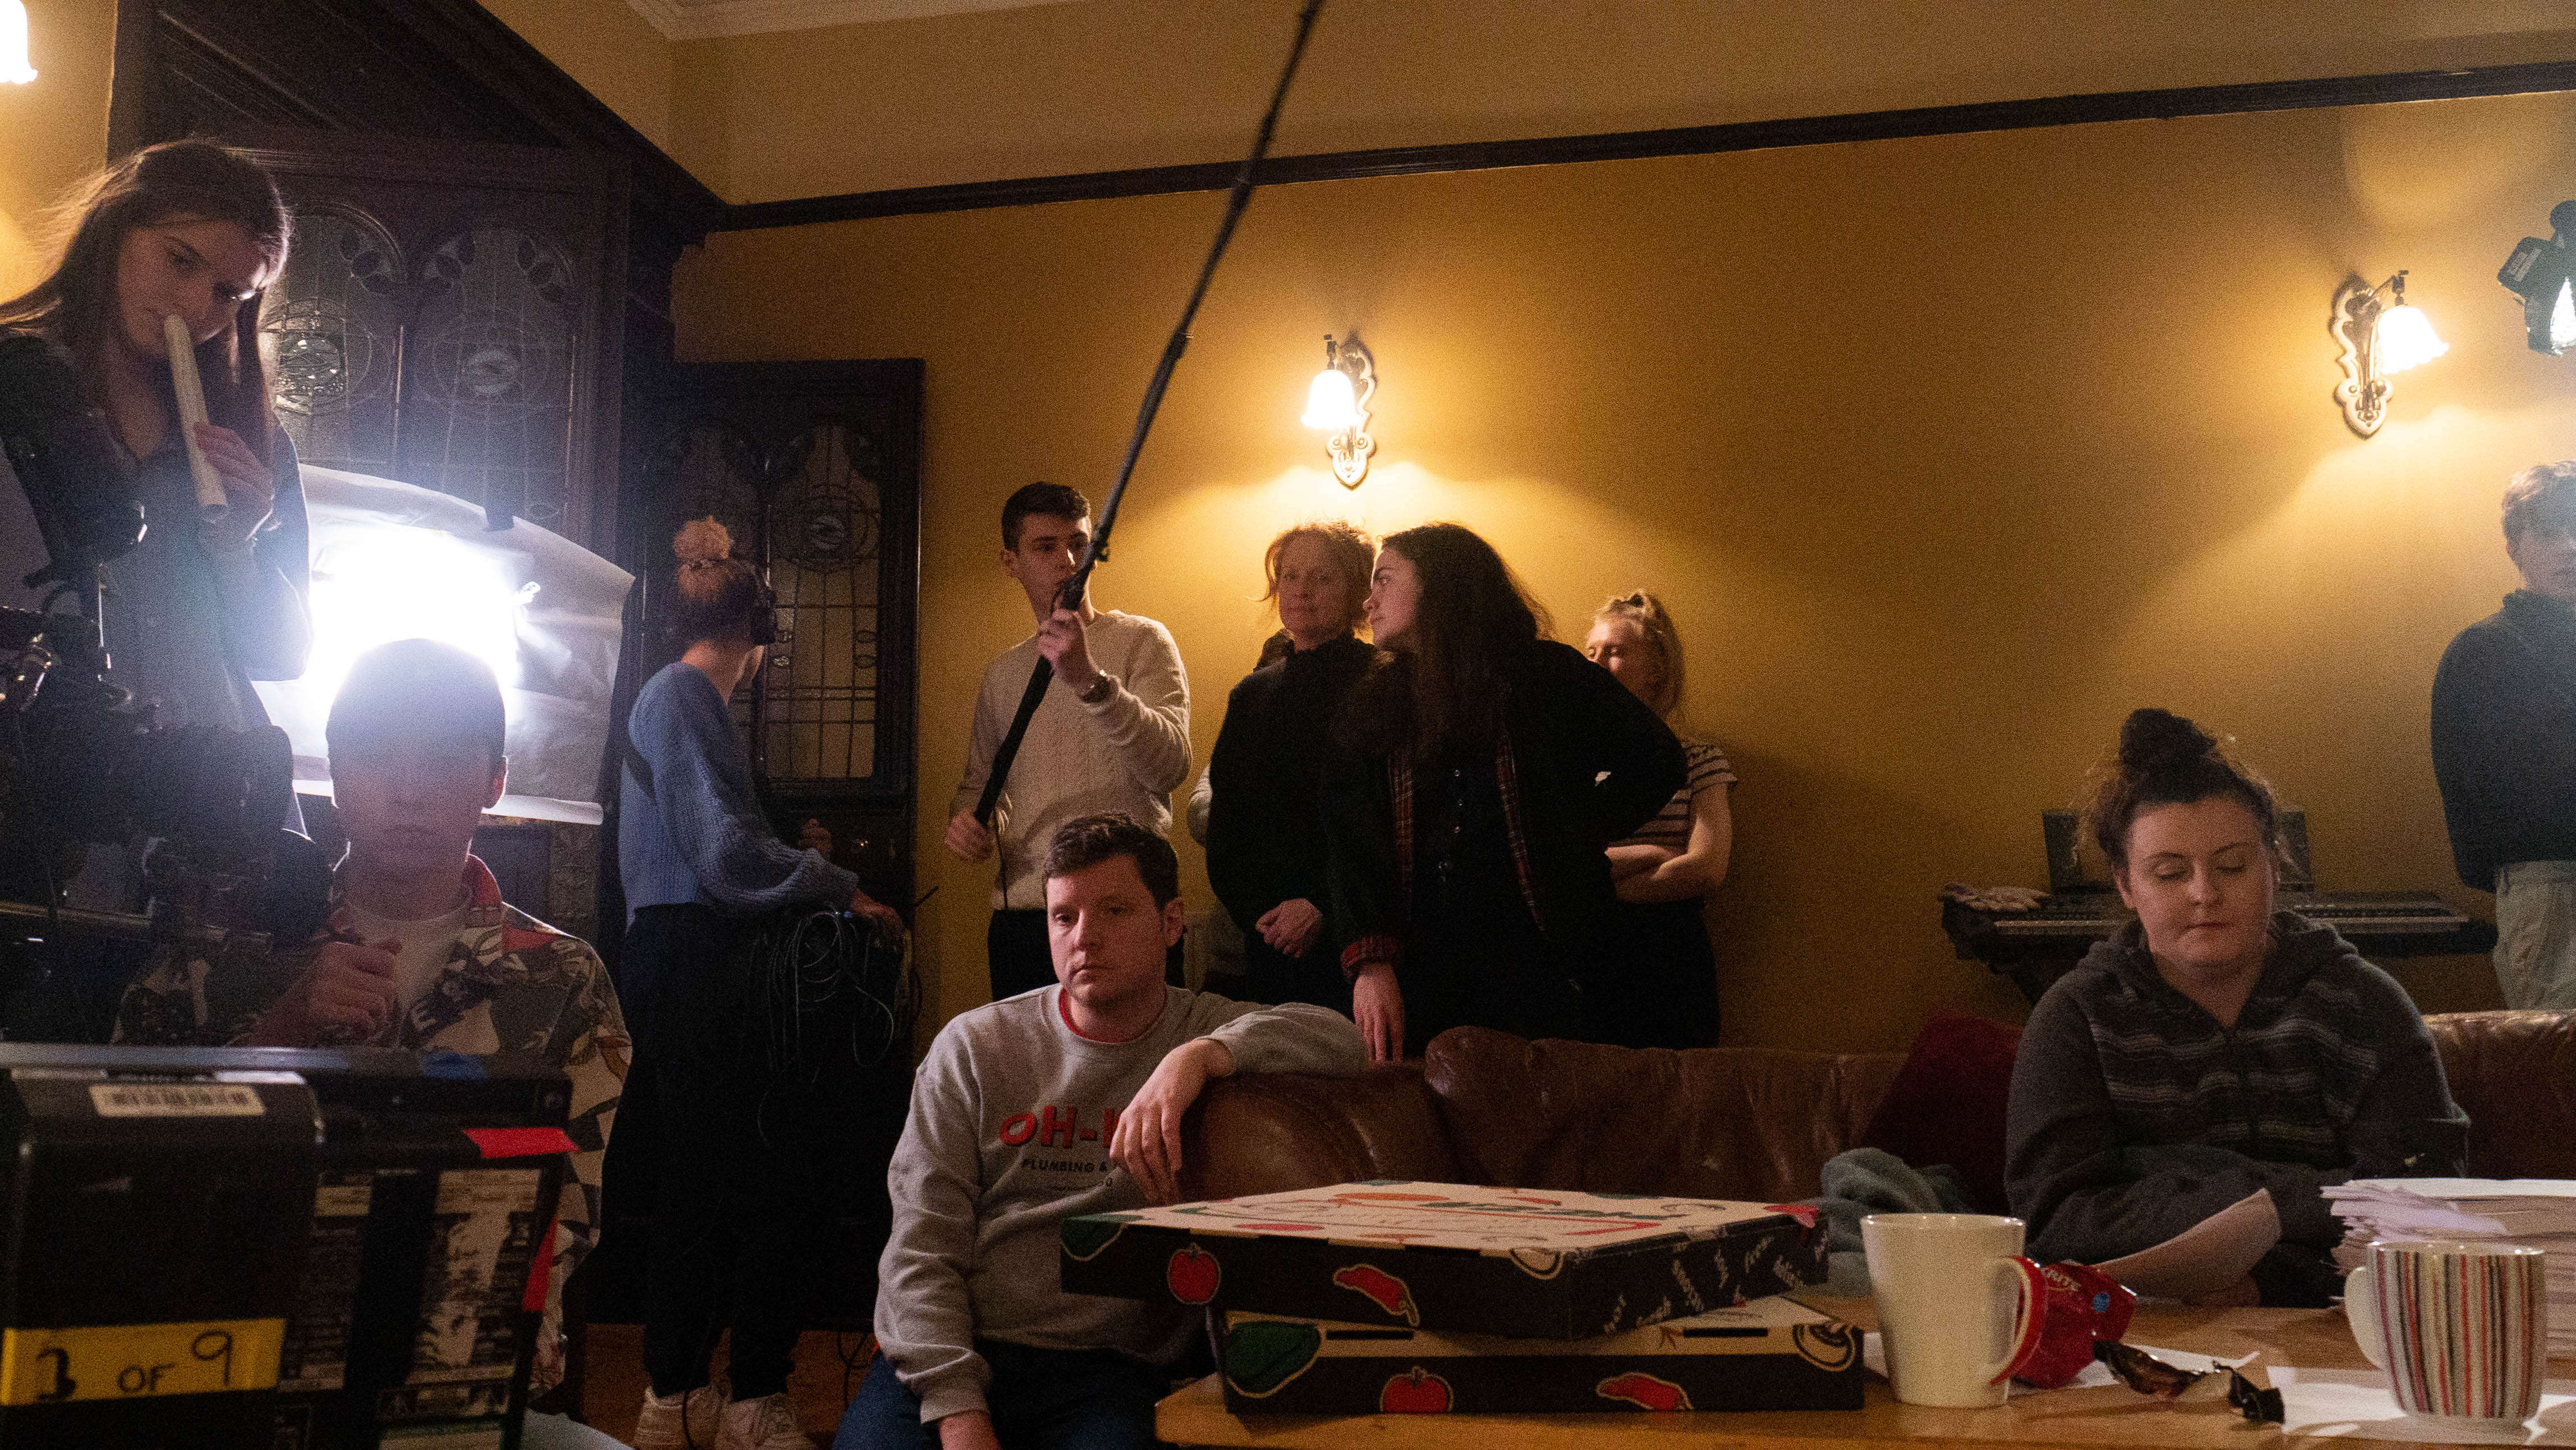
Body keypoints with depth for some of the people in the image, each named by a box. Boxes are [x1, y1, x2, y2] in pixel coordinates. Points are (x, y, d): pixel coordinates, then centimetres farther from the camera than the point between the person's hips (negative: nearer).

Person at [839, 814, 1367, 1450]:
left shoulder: (1215, 1031, 9)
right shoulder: (975, 1046, 8)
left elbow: (1343, 1044, -10)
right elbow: (923, 1245, 1)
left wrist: (1198, 1057, -23)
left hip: (1110, 1368, -1)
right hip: (951, 1357, 1)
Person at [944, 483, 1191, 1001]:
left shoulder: (1141, 641, 0)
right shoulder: (1002, 672, 16)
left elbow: (1171, 767, -16)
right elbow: (979, 779, 28)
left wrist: (1090, 681, -28)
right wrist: (967, 820, 5)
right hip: (1019, 915, 5)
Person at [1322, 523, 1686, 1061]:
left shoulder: (1546, 679, 2)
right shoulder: (1370, 708, 11)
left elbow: (1656, 762, 10)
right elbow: (1351, 844, 1)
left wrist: (1576, 840, 3)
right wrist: (1370, 962, -12)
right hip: (1416, 980, 3)